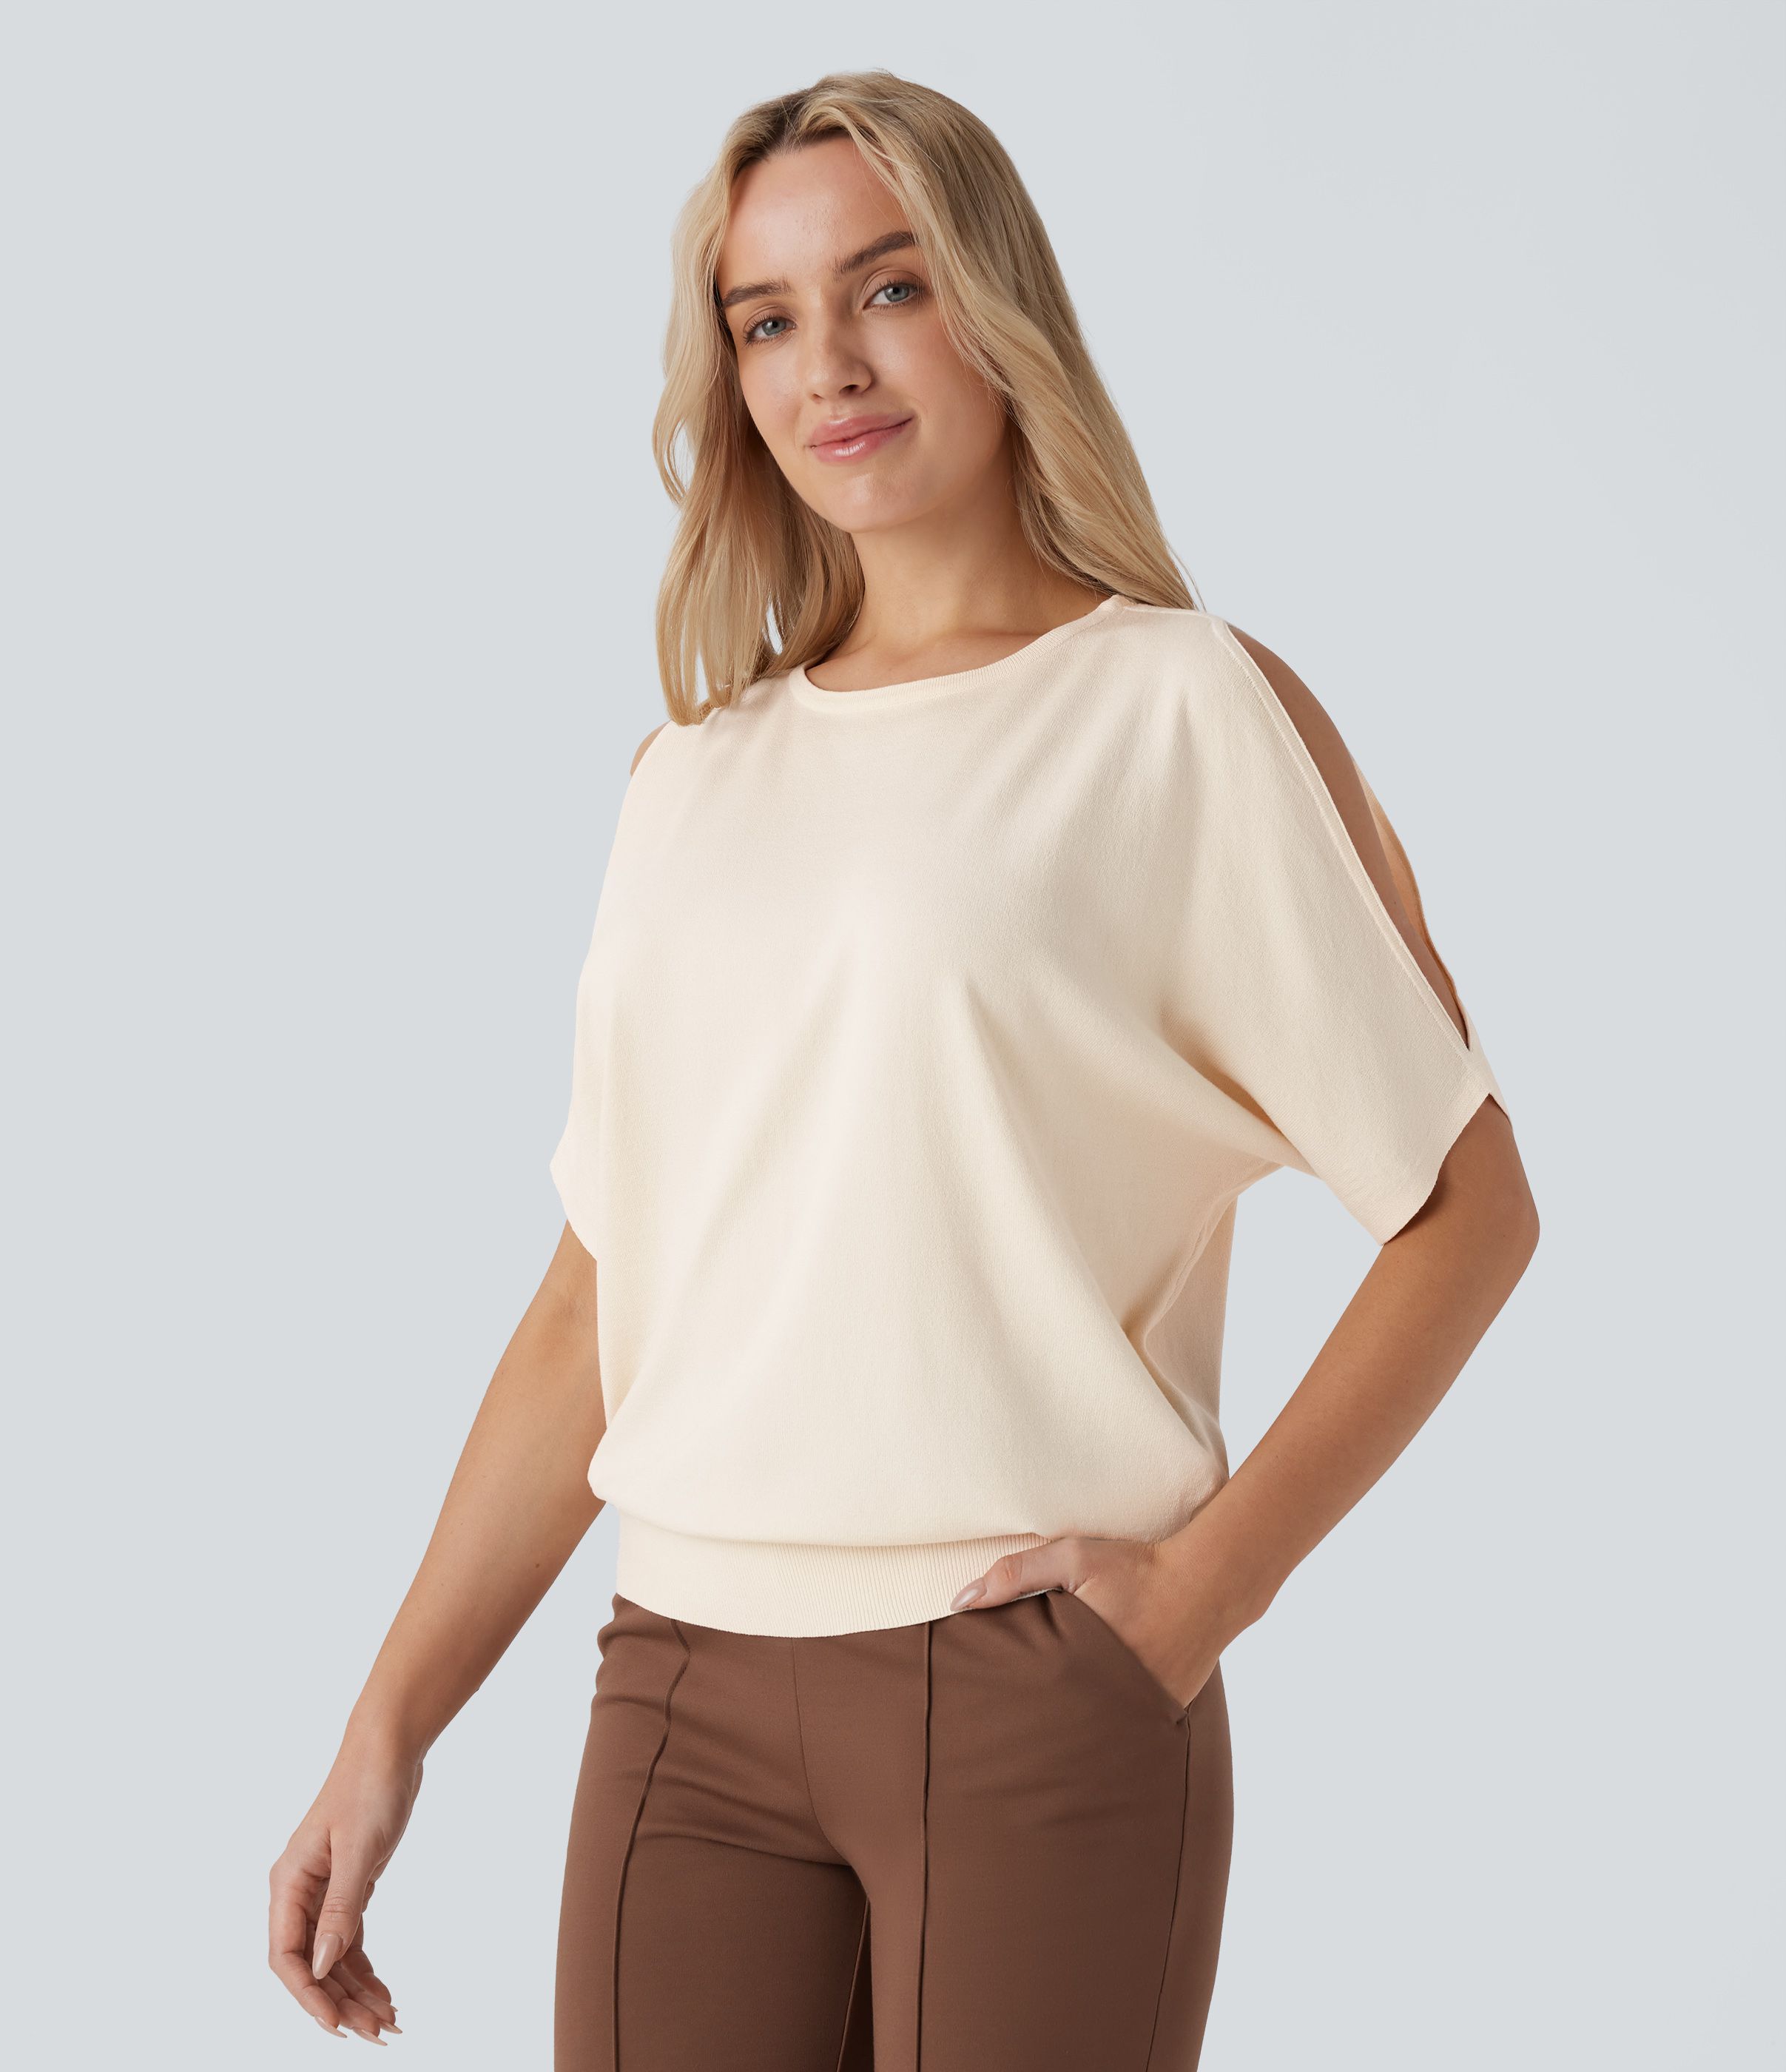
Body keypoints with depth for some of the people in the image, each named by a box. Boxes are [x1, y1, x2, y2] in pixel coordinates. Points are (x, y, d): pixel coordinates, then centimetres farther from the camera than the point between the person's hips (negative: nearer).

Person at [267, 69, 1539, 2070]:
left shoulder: (1180, 712, -1)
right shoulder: (695, 777, 12)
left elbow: (1466, 1210, -3)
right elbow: (599, 1301, 13)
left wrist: (1202, 1587, -10)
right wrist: (390, 1728, 9)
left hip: (1034, 1693, -4)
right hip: (685, 1694, 4)